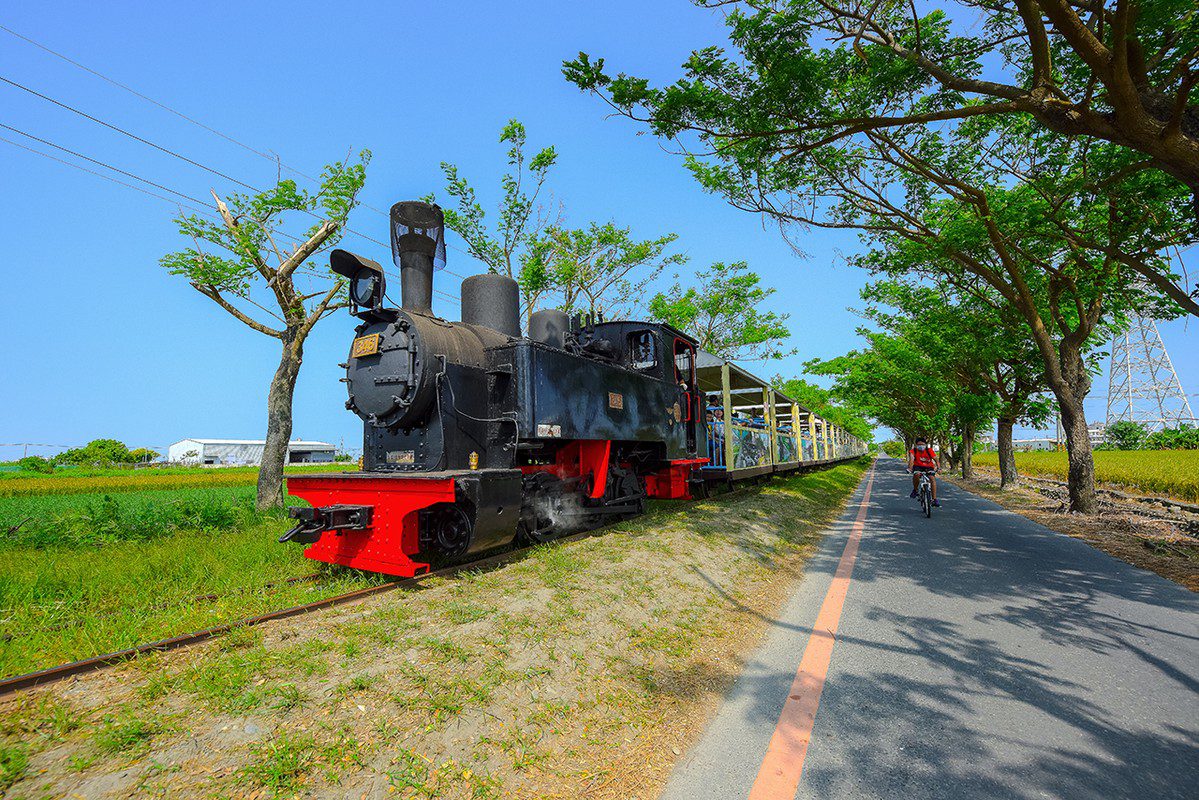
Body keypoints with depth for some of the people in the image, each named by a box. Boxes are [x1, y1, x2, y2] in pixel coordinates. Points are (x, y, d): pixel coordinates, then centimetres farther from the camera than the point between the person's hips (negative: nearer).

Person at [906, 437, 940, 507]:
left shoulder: (929, 450, -16)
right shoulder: (913, 451, -18)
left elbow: (936, 459, -22)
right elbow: (911, 458, -33)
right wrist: (910, 468, -50)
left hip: (928, 467, 1)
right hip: (918, 466, -1)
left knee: (932, 479, -23)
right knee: (916, 474, -34)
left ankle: (934, 500, -19)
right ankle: (915, 490, -9)